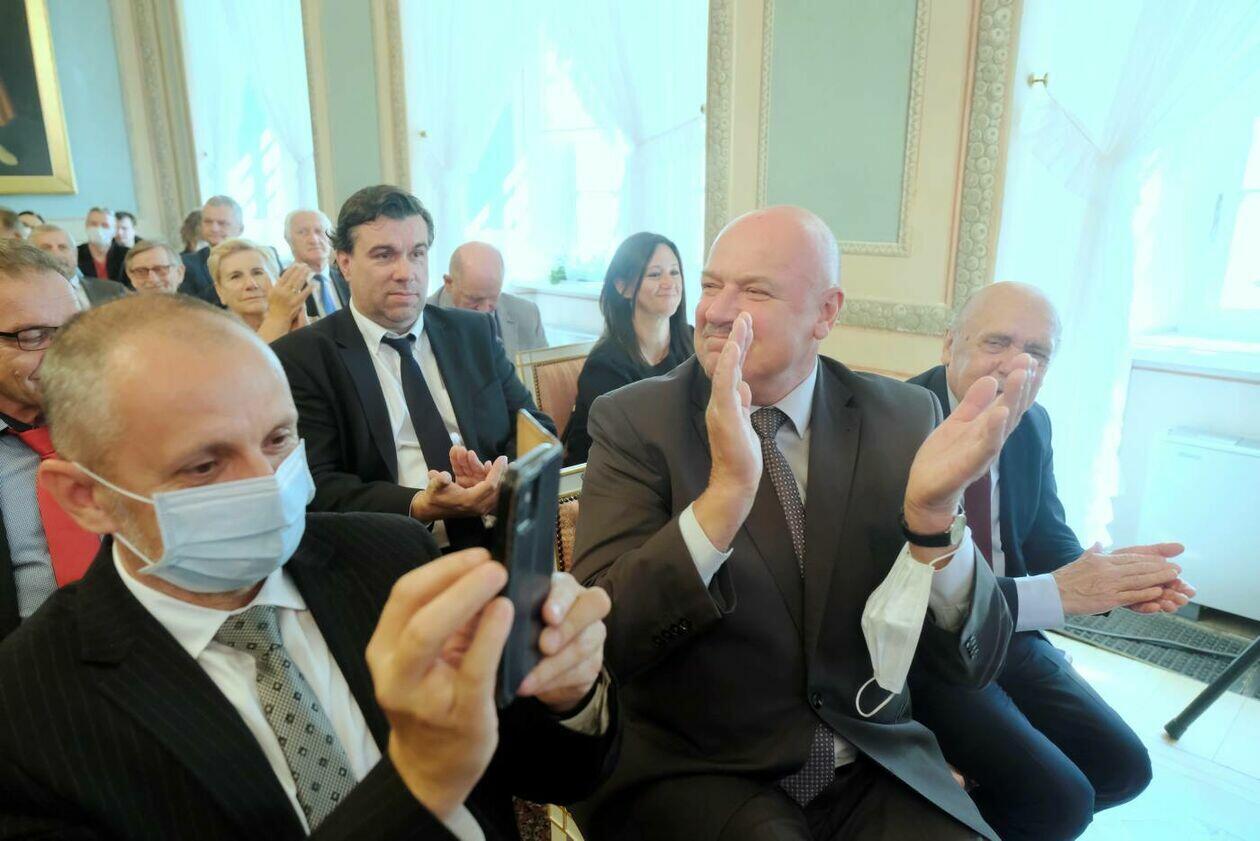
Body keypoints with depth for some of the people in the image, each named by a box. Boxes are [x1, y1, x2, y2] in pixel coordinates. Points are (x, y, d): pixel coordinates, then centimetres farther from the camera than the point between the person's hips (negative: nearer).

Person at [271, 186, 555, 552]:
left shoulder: (475, 332, 13)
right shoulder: (301, 357, 2)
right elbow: (318, 486, -6)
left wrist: (503, 478, -11)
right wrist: (419, 507, -22)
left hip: (504, 540, 4)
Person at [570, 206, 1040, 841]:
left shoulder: (904, 418, -5)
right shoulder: (634, 421, -10)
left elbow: (972, 663, -7)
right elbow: (600, 638, -19)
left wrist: (932, 512, -26)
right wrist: (725, 493, -33)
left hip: (874, 766, 2)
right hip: (693, 770, -1)